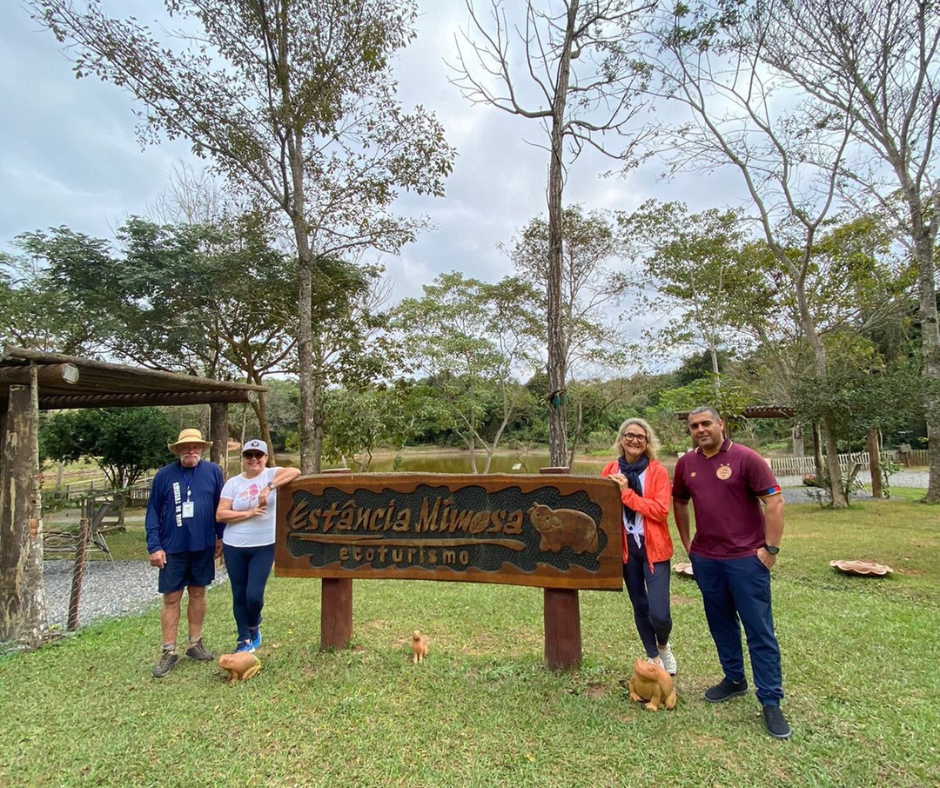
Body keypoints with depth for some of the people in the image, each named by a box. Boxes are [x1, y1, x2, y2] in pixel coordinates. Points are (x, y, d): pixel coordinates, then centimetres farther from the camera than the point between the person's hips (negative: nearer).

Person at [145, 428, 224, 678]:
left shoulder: (213, 471, -3)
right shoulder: (164, 475, -5)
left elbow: (220, 506, 4)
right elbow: (153, 513, -2)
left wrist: (221, 537, 5)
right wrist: (154, 546, -7)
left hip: (203, 546, 1)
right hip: (172, 548, -1)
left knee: (198, 594, 14)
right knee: (171, 599, 6)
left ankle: (195, 643, 28)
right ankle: (169, 651, 19)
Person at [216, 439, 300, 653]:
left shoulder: (271, 475, -4)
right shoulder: (233, 483, 2)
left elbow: (295, 472, -25)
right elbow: (220, 515, -5)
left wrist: (269, 488, -33)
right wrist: (248, 513, -17)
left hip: (264, 546, -2)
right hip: (234, 547, 2)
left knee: (254, 595, -5)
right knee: (239, 594, 11)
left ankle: (254, 626, 28)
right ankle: (244, 639, 29)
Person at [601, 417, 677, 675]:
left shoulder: (658, 472, -8)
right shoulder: (610, 470, 2)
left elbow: (660, 510, -18)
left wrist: (627, 492, -22)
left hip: (654, 548, -3)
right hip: (626, 548, 3)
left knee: (659, 613, -7)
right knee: (640, 607, 14)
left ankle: (664, 646, 28)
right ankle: (653, 658, 37)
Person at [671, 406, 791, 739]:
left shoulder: (745, 458, -11)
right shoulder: (686, 463, 4)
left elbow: (774, 501, -12)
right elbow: (679, 502, 16)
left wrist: (771, 548, -13)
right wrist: (686, 542, 14)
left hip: (746, 558, -5)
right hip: (705, 559, 5)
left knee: (759, 630, 2)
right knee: (720, 624, 17)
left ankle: (771, 701, 15)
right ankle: (734, 679, 36)